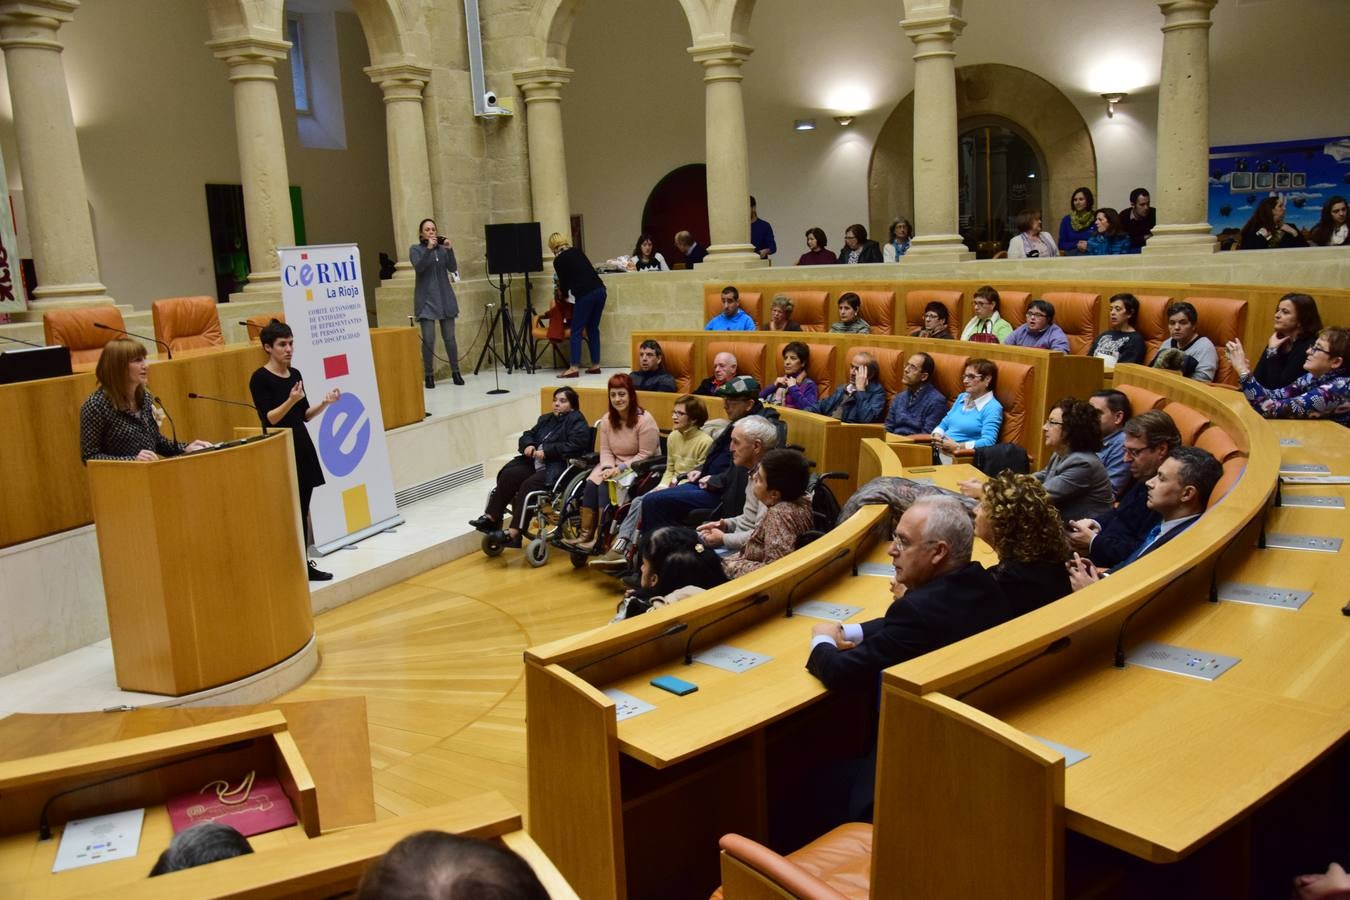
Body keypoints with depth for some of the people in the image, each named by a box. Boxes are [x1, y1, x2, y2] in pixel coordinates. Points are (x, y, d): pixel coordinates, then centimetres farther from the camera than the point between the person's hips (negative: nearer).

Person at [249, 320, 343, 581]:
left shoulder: (295, 374, 11)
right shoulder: (260, 378, -10)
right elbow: (268, 419, -16)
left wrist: (324, 403, 0)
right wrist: (290, 400, -29)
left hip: (302, 445, 7)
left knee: (302, 510, 9)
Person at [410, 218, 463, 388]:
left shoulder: (442, 248, 12)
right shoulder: (415, 249, 5)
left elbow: (453, 268, 0)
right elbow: (418, 267, -13)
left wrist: (449, 249, -12)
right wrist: (428, 248, -21)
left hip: (445, 298, 2)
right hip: (426, 299, -2)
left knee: (449, 338, 3)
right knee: (428, 339, -8)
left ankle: (455, 371, 14)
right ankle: (428, 375, 2)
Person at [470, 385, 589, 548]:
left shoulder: (576, 421, 0)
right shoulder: (546, 419, 25)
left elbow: (576, 445, -16)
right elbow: (527, 435, 26)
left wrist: (546, 452, -18)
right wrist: (528, 445, 0)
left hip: (559, 466, -8)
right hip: (535, 462, 8)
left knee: (529, 485, -30)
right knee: (508, 475, -17)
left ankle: (514, 533, -35)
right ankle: (491, 518, -20)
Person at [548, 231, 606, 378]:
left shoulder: (558, 260, 1)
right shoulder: (577, 251, 17)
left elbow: (564, 282, 9)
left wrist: (564, 295, 30)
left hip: (584, 295, -6)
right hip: (600, 289, 6)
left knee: (576, 331, -1)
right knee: (593, 329, 14)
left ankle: (574, 368, -6)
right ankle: (595, 365, 15)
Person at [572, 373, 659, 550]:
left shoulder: (644, 420, -14)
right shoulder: (607, 420, 7)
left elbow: (645, 455, -16)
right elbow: (605, 450, 6)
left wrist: (621, 468, -22)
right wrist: (608, 468, -14)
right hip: (614, 465, 6)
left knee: (606, 487, -27)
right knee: (591, 483, -21)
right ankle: (585, 534, -19)